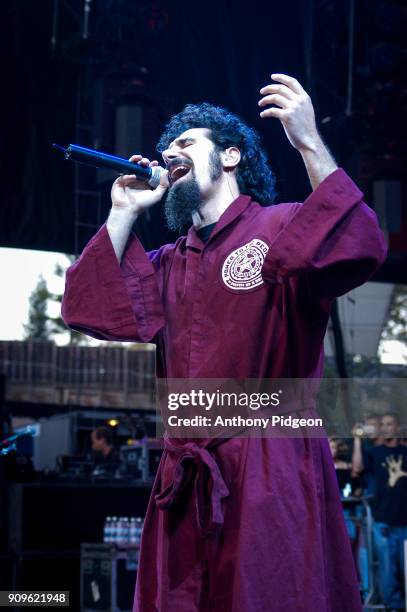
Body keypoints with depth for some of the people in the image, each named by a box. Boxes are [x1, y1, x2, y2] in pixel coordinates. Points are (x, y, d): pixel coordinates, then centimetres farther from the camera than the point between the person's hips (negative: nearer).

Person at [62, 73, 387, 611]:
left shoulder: (279, 230, 1)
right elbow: (90, 310, 11)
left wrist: (309, 144, -24)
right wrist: (124, 213, 11)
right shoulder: (169, 264, 21)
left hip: (272, 474, -6)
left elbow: (358, 251, -19)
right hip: (184, 484, 6)